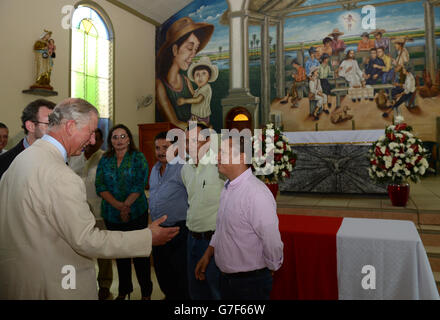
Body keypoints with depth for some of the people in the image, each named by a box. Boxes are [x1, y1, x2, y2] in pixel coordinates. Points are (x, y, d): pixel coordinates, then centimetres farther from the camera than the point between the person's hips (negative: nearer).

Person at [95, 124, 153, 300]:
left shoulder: (138, 158, -2)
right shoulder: (105, 160, 7)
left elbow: (139, 186, -9)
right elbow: (100, 186, -2)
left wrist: (126, 205, -18)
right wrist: (118, 205, -15)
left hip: (136, 213, -3)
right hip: (111, 215, 3)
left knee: (139, 252, 2)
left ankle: (146, 291, 17)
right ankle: (124, 290, 31)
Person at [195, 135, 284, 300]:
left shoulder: (257, 194, -27)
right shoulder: (227, 188, 4)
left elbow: (272, 242, -25)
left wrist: (271, 268, -9)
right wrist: (207, 255, 15)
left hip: (250, 282, -8)